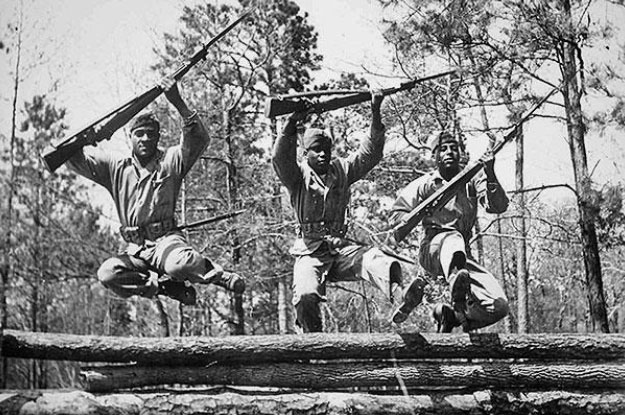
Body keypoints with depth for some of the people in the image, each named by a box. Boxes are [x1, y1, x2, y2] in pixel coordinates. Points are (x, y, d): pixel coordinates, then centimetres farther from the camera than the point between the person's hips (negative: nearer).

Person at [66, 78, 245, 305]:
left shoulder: (170, 160, 5)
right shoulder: (116, 167, 13)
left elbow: (199, 139, -11)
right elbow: (78, 162, 8)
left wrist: (178, 103, -22)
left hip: (166, 238, -3)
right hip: (136, 249, 4)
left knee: (180, 265, -38)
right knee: (107, 273, -27)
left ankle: (220, 275, -6)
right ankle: (166, 285, -10)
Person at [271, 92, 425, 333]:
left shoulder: (342, 170, 17)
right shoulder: (298, 175, 5)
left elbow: (371, 153, 12)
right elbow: (281, 157, -16)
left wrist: (376, 114, -1)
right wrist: (292, 123, -30)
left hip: (341, 247, 3)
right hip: (310, 251, -3)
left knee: (382, 262, -27)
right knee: (306, 295, -32)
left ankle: (400, 298, -54)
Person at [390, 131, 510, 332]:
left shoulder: (472, 179, 9)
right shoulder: (424, 184, 6)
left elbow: (498, 206, -6)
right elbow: (397, 213, 3)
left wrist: (490, 175, -21)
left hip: (463, 255, 3)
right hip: (432, 249, -3)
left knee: (499, 306, -14)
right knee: (453, 238, -41)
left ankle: (449, 314, 9)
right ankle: (456, 278, -72)